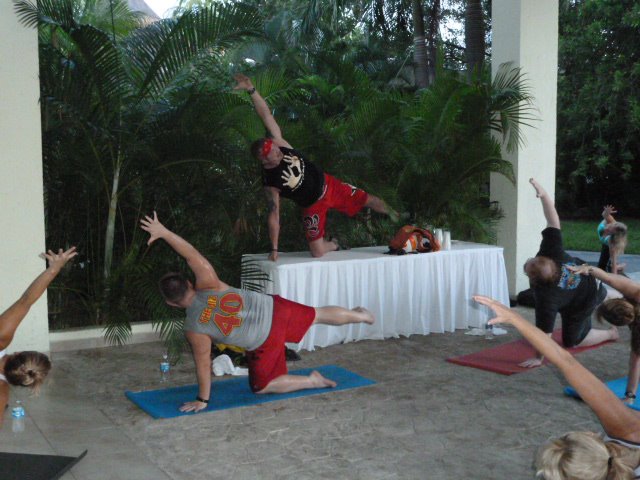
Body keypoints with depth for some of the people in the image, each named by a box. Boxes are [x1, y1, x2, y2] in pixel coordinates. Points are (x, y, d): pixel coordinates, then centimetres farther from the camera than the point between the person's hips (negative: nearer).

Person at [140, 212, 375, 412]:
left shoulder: (194, 329, -17)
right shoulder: (209, 285, -12)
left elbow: (203, 366, -11)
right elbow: (193, 254, -10)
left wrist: (202, 400, 1)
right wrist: (164, 232, -6)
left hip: (265, 343, -4)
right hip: (273, 308, 5)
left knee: (262, 386, 19)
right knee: (319, 314, 28)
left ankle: (311, 381, 13)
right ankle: (361, 315, 48)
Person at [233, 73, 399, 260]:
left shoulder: (279, 144, -19)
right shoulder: (270, 184, -28)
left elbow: (266, 115, -24)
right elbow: (273, 216, -24)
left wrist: (251, 89, -36)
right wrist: (274, 249, -24)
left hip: (327, 184, 4)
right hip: (313, 205, -4)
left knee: (367, 199, 12)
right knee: (317, 251, -9)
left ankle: (393, 213, 45)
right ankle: (333, 245, 29)